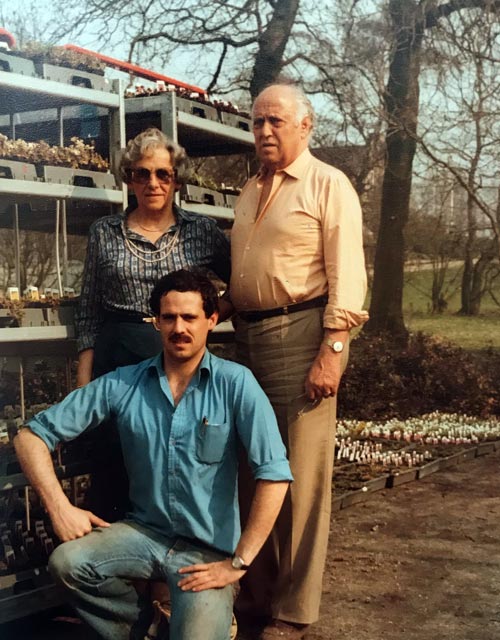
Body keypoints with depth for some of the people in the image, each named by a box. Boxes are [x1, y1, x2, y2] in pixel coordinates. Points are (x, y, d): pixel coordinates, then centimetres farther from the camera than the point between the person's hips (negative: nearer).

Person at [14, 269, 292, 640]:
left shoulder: (235, 383, -11)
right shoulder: (123, 385, -2)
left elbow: (274, 474, -17)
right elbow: (31, 436, 2)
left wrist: (238, 562, -18)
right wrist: (59, 507, -10)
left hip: (210, 549, -3)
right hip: (145, 533, 3)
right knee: (66, 562, -24)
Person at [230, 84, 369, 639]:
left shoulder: (328, 185, -3)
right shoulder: (250, 191, 17)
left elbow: (346, 275, -10)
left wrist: (332, 351, -18)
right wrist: (236, 332, 13)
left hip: (301, 334, -7)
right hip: (248, 335, 7)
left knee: (299, 474, -2)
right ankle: (255, 593, 25)